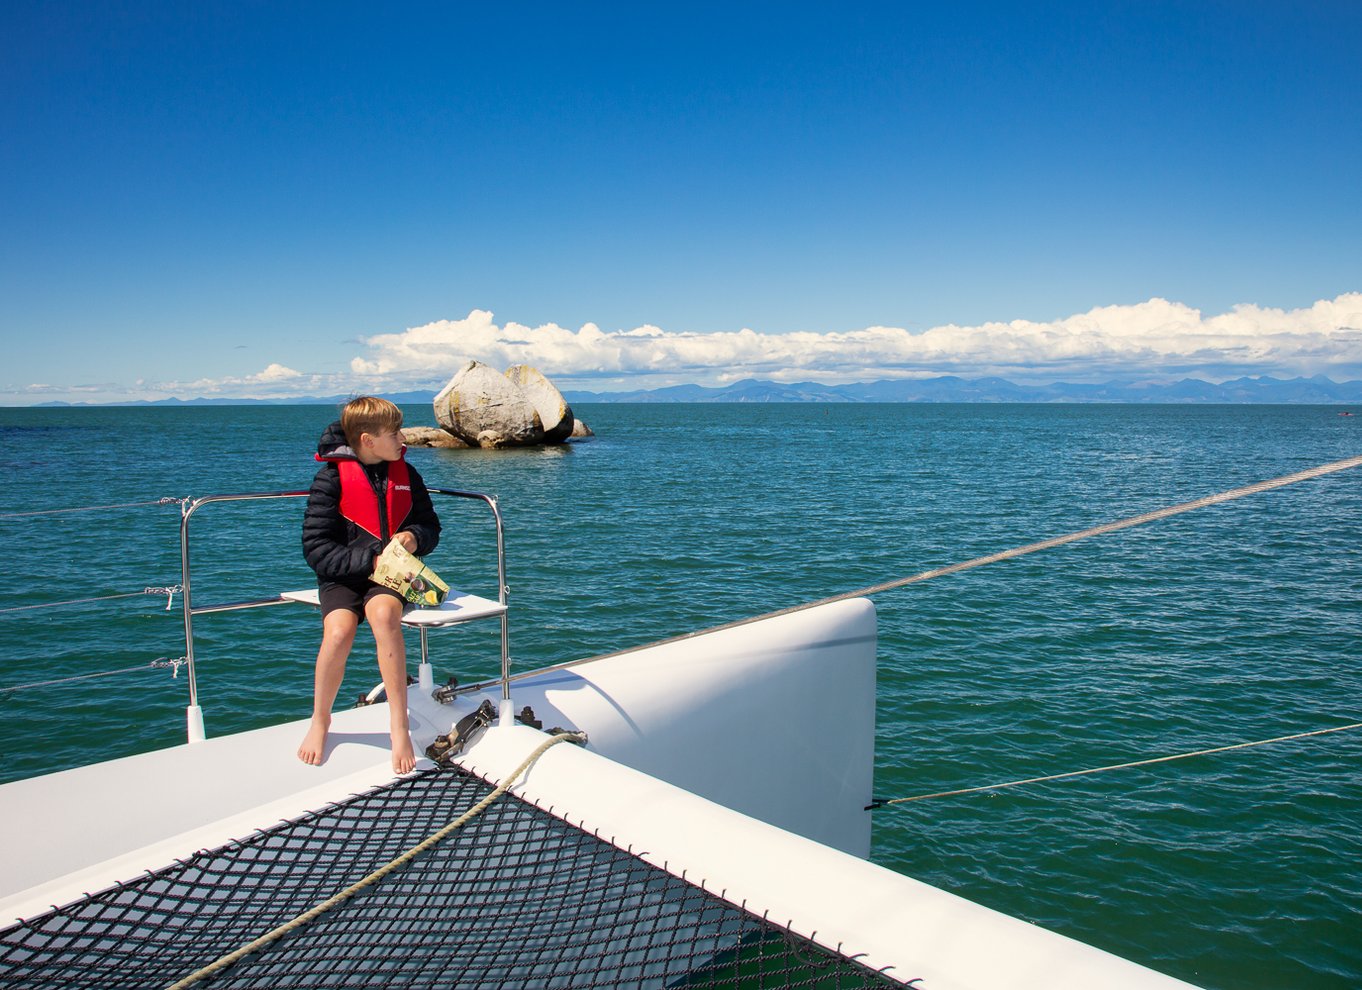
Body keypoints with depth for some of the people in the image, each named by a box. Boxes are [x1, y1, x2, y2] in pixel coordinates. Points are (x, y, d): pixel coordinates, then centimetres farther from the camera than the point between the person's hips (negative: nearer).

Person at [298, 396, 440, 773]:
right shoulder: (332, 477, -5)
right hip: (343, 576, -2)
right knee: (339, 630, -31)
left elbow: (430, 524, 18)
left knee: (383, 612, -34)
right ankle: (320, 721, -2)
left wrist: (415, 537, -6)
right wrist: (369, 560, -19)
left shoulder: (405, 473, 8)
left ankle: (399, 725, -30)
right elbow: (316, 548, -9)